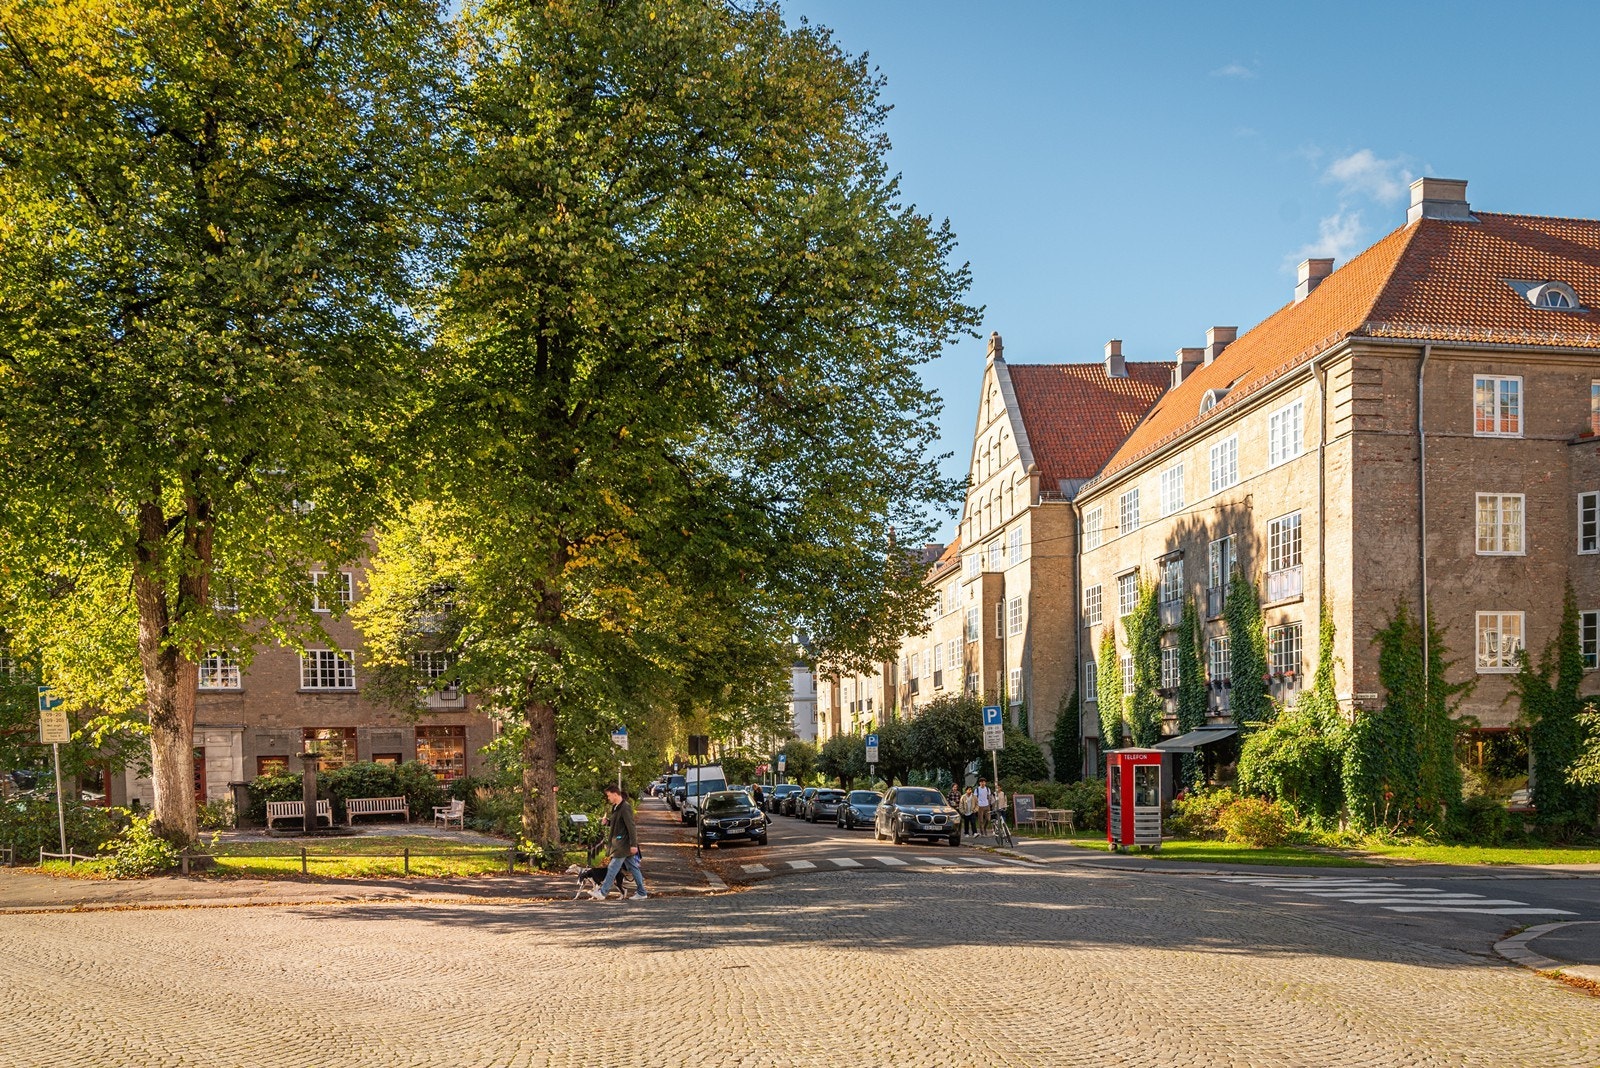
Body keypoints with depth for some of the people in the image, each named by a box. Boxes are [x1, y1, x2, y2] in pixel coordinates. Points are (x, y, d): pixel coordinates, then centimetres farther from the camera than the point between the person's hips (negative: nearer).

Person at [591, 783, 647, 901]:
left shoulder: (625, 808, -18)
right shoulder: (615, 807, 13)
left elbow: (631, 827, -20)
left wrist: (633, 844, -22)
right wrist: (608, 822, 5)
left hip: (623, 844, -10)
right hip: (619, 843, 10)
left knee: (613, 868, -5)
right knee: (633, 868, 11)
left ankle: (602, 892, 0)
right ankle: (641, 893, 14)